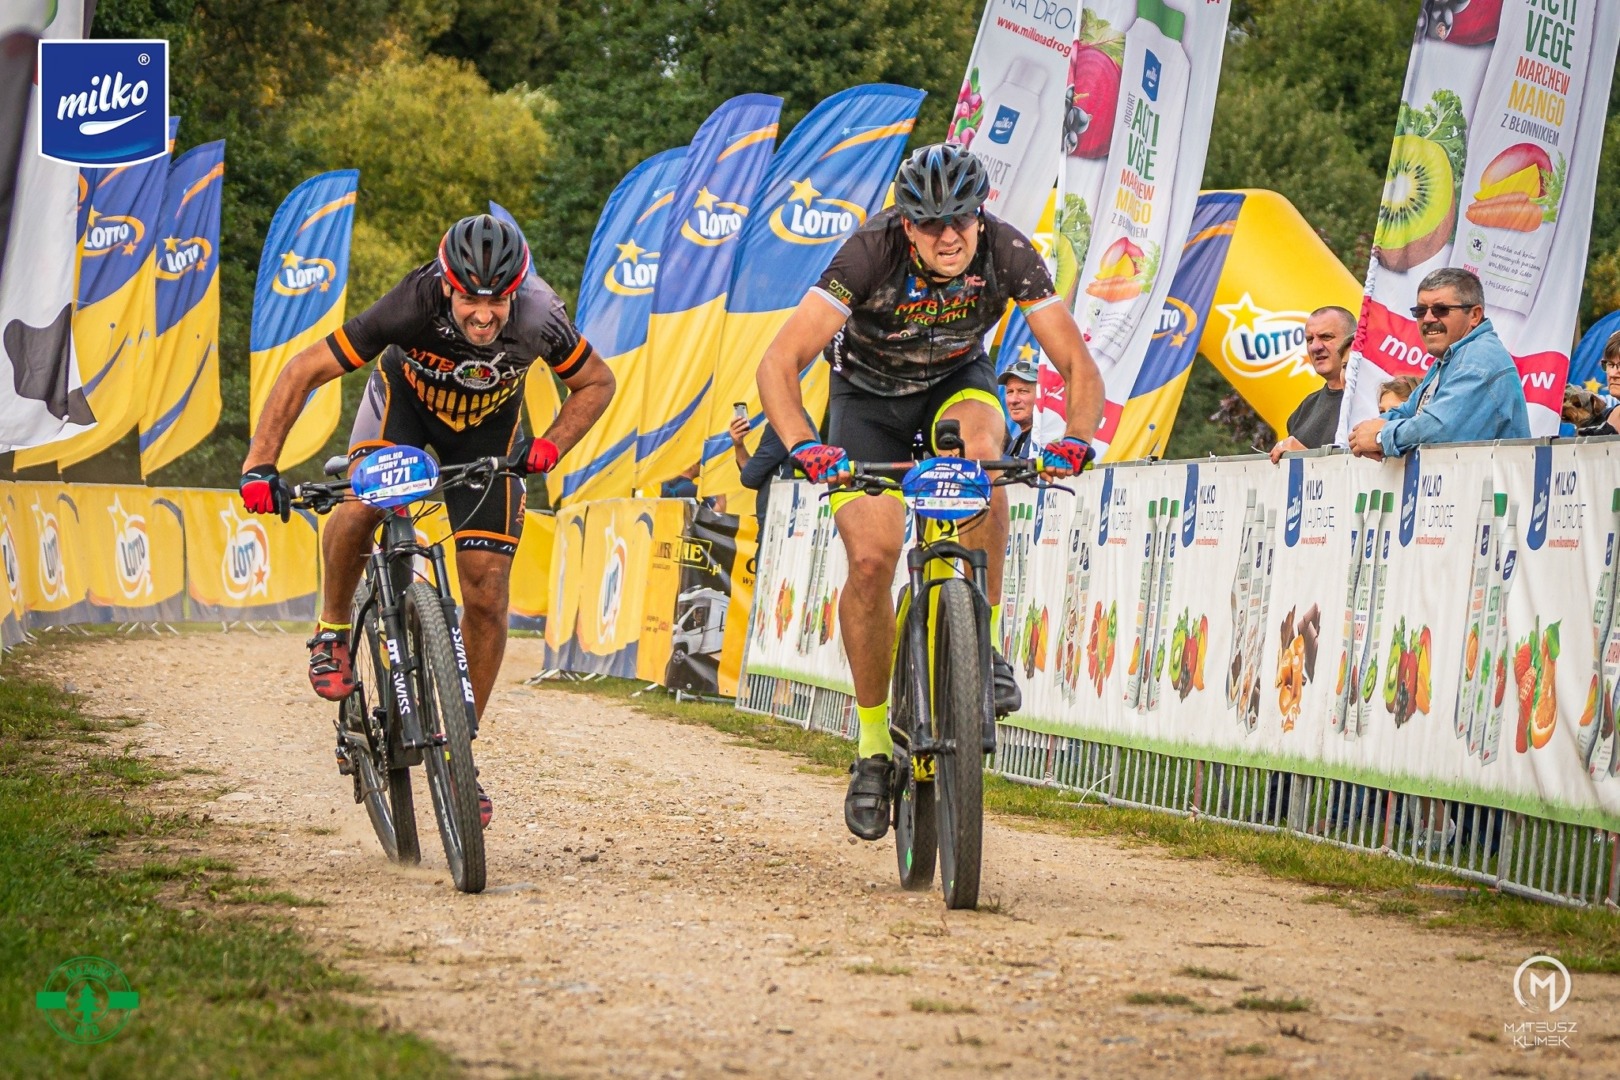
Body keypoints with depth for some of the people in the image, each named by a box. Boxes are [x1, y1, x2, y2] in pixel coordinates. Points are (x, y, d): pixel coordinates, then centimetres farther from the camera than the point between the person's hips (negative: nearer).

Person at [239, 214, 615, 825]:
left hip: (488, 428, 1)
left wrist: (550, 446, -27)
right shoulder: (413, 309, -38)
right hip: (406, 401, -1)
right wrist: (260, 465, -38)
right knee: (360, 506, -34)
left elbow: (597, 382, -11)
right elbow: (303, 372, -31)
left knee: (487, 592, -8)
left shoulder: (539, 321, -32)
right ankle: (332, 631, -5)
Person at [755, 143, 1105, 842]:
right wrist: (804, 447, -53)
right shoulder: (871, 254, -33)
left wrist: (1076, 439, -46)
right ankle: (873, 744, 0)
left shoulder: (1007, 254, -28)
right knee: (871, 561, -17)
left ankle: (984, 646, -21)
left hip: (956, 379, 1)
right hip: (868, 394, -1)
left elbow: (1078, 366, -26)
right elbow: (779, 364, -37)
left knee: (981, 447, -35)